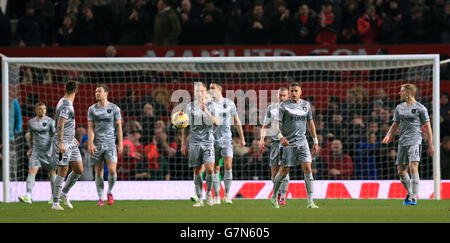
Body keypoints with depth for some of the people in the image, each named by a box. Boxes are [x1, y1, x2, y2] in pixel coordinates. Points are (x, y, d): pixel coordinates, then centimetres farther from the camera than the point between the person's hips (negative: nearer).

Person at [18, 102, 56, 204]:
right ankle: (28, 196, -20)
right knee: (31, 172, -12)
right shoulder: (31, 122, 8)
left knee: (52, 173, 5)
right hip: (36, 151, 3)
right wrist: (31, 148, 17)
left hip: (48, 151, -3)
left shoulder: (50, 121, -4)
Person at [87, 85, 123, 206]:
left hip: (110, 144, -1)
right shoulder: (92, 109, 6)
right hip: (97, 145, 1)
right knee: (98, 172, 1)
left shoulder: (114, 108, 4)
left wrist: (120, 143, -2)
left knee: (112, 170, -13)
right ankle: (100, 199, 9)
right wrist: (90, 144, -9)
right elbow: (90, 128, 2)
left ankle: (110, 192, 12)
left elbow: (119, 126, 5)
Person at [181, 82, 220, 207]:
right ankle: (199, 199, 8)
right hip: (194, 142, 2)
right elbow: (185, 127, 13)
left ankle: (209, 192, 9)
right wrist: (183, 144, 11)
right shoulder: (190, 106, 7)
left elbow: (217, 123, -6)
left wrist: (206, 112, -18)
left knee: (209, 168, -15)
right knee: (197, 171, 1)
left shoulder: (211, 105, 3)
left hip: (208, 141, -2)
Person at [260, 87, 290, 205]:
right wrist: (262, 139, 1)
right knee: (274, 170, 2)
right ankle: (278, 192, 22)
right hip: (274, 141, 3)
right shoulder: (271, 108, 11)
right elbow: (265, 126, 15)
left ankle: (283, 197, -9)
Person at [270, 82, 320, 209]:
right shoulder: (284, 106, -6)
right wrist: (281, 137, -29)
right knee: (284, 172, 1)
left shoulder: (306, 105, 9)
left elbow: (310, 123, 18)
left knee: (307, 169, -10)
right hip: (288, 143, -3)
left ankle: (310, 202, -11)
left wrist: (315, 142, 17)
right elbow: (275, 124, -11)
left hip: (302, 142, 3)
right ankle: (274, 197, 24)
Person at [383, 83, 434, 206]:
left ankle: (414, 198, -19)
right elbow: (395, 124, 21)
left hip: (415, 140, -6)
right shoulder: (399, 108, 15)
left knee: (413, 167, -19)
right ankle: (410, 193, 29)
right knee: (401, 170, 8)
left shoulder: (420, 108, -2)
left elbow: (427, 127, 0)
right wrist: (388, 136, 2)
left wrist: (430, 145, -2)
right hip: (402, 141, 6)